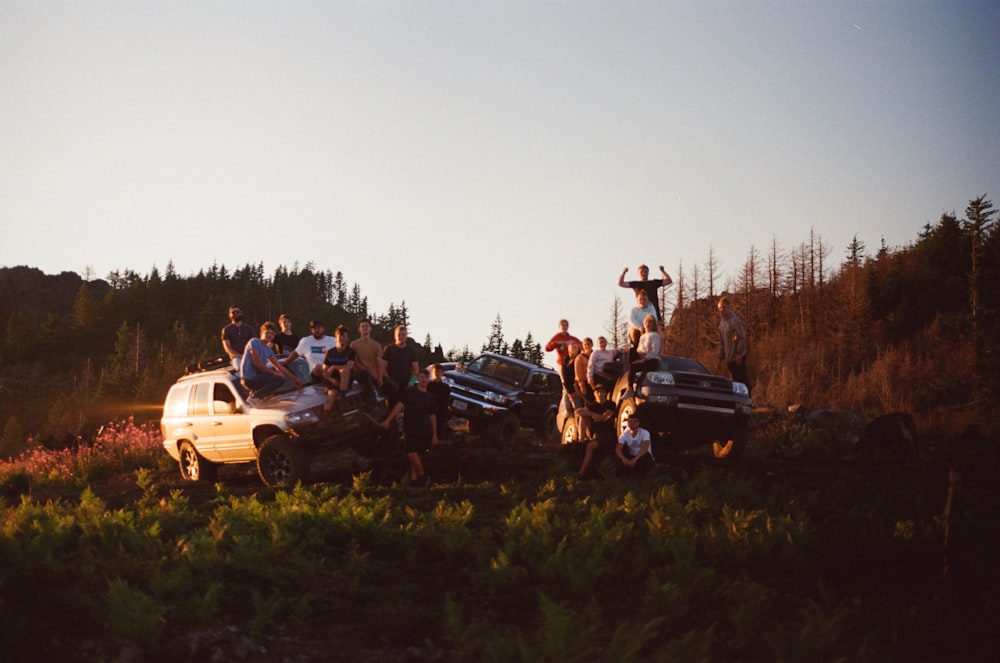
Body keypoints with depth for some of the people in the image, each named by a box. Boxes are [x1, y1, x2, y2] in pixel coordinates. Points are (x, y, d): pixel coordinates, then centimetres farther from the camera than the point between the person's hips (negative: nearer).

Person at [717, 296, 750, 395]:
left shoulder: (734, 320, -12)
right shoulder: (721, 322, 14)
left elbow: (742, 337, -17)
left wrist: (739, 354, -21)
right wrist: (721, 357, 17)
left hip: (738, 357, -8)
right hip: (729, 358, 8)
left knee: (742, 380, -5)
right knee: (735, 380, 10)